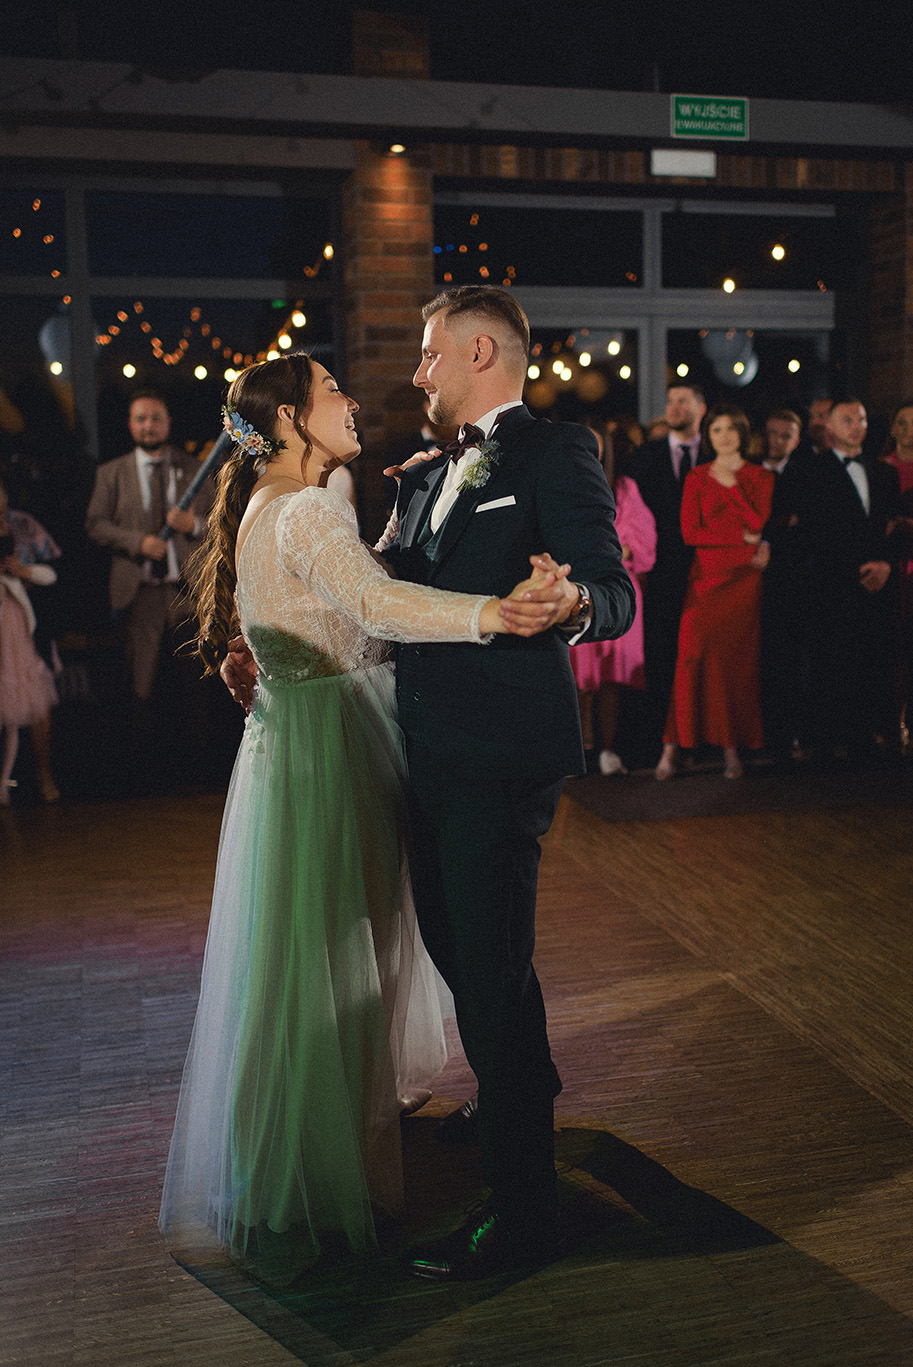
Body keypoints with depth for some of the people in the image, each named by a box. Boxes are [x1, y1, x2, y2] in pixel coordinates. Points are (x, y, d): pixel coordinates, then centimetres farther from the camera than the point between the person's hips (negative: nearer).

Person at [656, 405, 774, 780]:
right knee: (695, 654, -13)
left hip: (744, 578, 0)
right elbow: (690, 532, -1)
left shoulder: (761, 477, 11)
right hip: (706, 575, 0)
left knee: (738, 659, -3)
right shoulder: (697, 478, 10)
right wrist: (744, 537, -6)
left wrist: (730, 485, -9)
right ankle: (674, 743, -9)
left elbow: (760, 523, -2)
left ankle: (732, 748, 5)